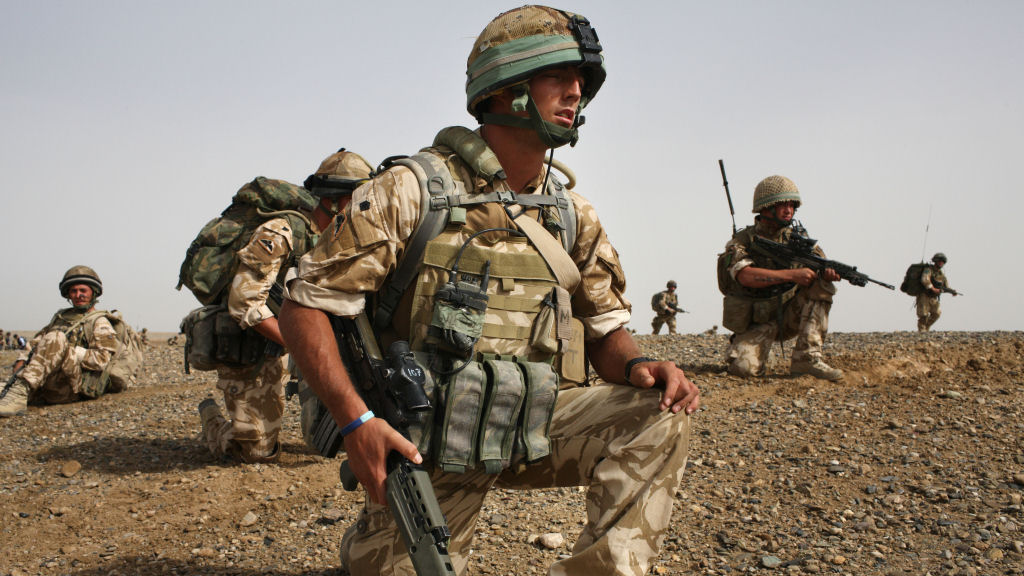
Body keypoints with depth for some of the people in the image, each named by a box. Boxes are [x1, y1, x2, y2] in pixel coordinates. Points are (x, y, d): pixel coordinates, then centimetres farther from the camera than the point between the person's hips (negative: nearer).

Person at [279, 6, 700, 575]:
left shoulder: (574, 215, 5)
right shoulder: (415, 190, -10)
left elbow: (605, 330, 11)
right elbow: (305, 305, -10)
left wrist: (639, 367, -14)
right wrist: (356, 420, -22)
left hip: (533, 428, 4)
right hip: (424, 440, -3)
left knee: (659, 416, -16)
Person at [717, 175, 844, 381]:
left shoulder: (797, 238, 3)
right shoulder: (742, 241, -10)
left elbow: (821, 266, -2)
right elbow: (746, 276, -29)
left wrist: (829, 272, -28)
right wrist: (792, 274, -36)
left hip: (788, 316, 4)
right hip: (756, 323, -4)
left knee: (822, 286, -19)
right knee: (744, 368, -29)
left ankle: (807, 358, -20)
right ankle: (740, 349, 10)